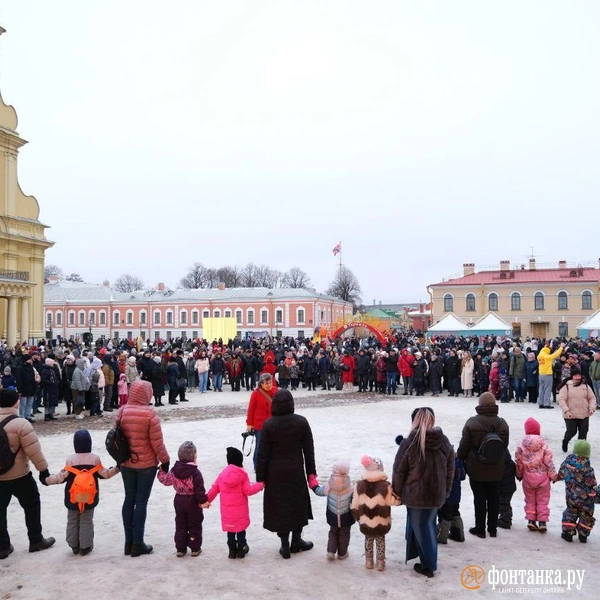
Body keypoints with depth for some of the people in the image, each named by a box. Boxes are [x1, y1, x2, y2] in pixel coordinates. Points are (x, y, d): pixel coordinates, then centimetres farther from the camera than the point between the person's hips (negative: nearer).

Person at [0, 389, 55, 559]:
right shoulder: (20, 423, -18)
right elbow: (34, 451, -18)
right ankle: (36, 541, 22)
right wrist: (44, 470, -8)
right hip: (18, 476, -4)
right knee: (32, 506, 13)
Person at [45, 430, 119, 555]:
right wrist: (117, 468, 8)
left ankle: (74, 545, 24)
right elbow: (105, 474, -5)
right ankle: (85, 546, 13)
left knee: (72, 521, 16)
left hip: (73, 498, 0)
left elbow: (61, 477, -10)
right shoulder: (95, 458, -8)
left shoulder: (70, 459, -10)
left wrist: (47, 480, 4)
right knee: (87, 521, 10)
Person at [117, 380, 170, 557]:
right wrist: (165, 460, -3)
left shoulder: (121, 411, -2)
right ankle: (138, 543, 9)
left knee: (129, 499, 13)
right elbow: (157, 442, -15)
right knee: (141, 501, 3)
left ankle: (129, 542, 19)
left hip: (125, 463, 5)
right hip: (146, 463, -5)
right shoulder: (150, 413, -17)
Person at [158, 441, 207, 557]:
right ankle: (195, 548, 14)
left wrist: (161, 471, 24)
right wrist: (203, 501, -11)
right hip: (193, 502, -5)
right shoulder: (195, 473, -20)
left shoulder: (174, 471, -5)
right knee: (195, 525, 9)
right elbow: (199, 490, -21)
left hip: (179, 500, 5)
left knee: (180, 525, 15)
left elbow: (165, 480, 9)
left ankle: (180, 549, 17)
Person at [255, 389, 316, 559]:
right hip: (296, 471, 1)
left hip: (276, 473, -1)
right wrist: (311, 472, 8)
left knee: (280, 506, 10)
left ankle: (285, 545, 15)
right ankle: (296, 541, 28)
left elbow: (263, 454, -10)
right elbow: (309, 450, -3)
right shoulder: (301, 422, -9)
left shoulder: (269, 425, -14)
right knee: (298, 504, 18)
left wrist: (260, 477, -1)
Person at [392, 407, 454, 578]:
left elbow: (399, 471, -10)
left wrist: (397, 492, 4)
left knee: (421, 528, 9)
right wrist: (446, 491, 19)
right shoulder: (444, 442, -2)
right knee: (429, 526, 21)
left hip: (415, 494, -4)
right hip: (436, 494, 5)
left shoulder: (409, 443, -16)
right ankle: (428, 560, 34)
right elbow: (450, 470, 7)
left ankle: (428, 565, 16)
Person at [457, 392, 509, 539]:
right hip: (496, 470, 3)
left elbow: (464, 447, -9)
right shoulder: (502, 424, -3)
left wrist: (459, 460, 6)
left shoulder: (472, 423, -15)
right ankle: (492, 529, 21)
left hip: (477, 469, -3)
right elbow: (504, 446, 7)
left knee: (479, 499, 6)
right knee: (494, 499, 12)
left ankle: (480, 529, 13)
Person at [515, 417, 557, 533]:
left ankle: (531, 521, 13)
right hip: (542, 476, -1)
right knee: (542, 500, 10)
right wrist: (553, 476, 4)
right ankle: (542, 522, 7)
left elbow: (518, 462, -3)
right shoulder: (543, 444, -12)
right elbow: (548, 462, -9)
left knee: (530, 500, 16)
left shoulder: (522, 444, -10)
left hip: (528, 477, 1)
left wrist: (519, 475, 13)